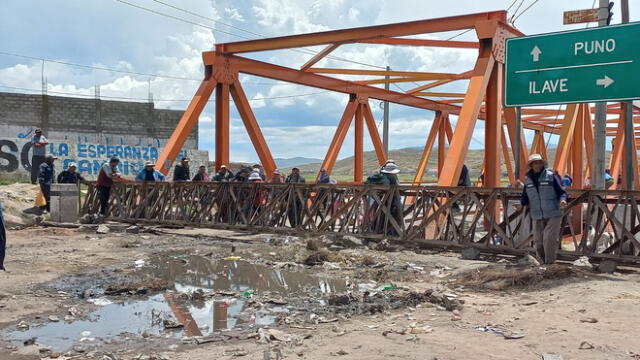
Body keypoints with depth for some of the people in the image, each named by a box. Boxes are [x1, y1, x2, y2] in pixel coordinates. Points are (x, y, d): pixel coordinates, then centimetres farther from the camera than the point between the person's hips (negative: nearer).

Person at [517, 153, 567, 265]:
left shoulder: (551, 175, -5)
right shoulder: (528, 178, 6)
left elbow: (561, 192, -3)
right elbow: (525, 196, 11)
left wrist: (562, 200, -24)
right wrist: (521, 203, -10)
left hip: (553, 215, -4)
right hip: (537, 217, 4)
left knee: (549, 240, -12)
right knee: (538, 243, 6)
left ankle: (549, 264, 0)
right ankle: (545, 263, 25)